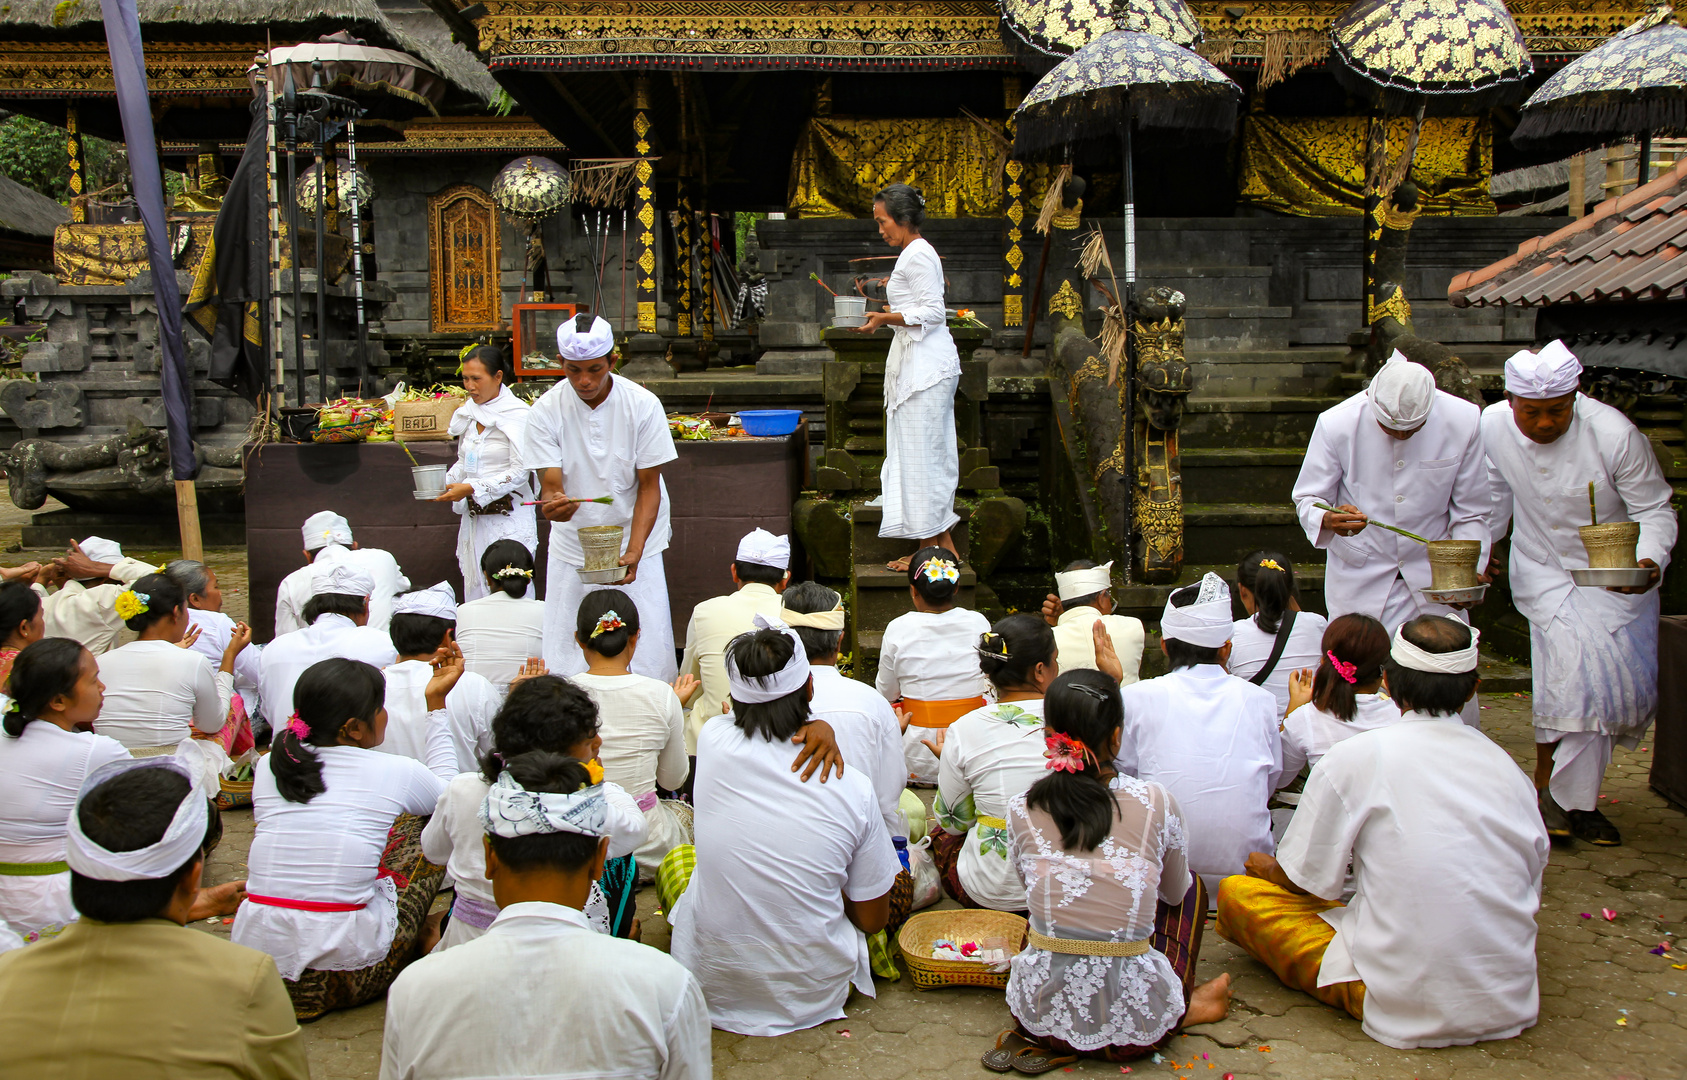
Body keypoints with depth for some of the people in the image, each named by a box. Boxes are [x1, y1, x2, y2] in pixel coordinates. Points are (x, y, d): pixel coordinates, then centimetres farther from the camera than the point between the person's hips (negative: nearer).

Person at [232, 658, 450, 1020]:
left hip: (254, 965, 4)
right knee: (427, 825, 14)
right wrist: (436, 703, 20)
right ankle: (424, 937, 21)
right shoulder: (396, 773, -7)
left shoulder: (268, 766, 2)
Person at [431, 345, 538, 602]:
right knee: (474, 592, 8)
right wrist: (443, 483, 0)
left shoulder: (517, 414, -10)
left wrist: (472, 489, -18)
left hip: (508, 519, -7)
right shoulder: (467, 413, 11)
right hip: (474, 520, 7)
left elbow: (519, 471, -13)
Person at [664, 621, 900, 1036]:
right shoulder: (852, 788, -18)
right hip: (815, 992, -1)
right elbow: (873, 919, -7)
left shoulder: (714, 740, -17)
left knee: (677, 857, 29)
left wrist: (818, 728, -10)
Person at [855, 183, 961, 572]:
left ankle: (928, 547, -2)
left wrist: (887, 318, -22)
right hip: (920, 363, 11)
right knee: (931, 453, 11)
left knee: (919, 453, -7)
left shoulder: (917, 255, -11)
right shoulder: (915, 254, 19)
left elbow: (933, 312, -18)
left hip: (925, 366, -11)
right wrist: (884, 316, 21)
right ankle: (943, 543, 15)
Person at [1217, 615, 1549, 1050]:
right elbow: (1531, 880, 10)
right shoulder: (1503, 763, -1)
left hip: (1407, 1010, -3)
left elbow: (1303, 880, -5)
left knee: (1237, 892, 4)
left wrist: (1264, 866, 18)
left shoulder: (1357, 756, -13)